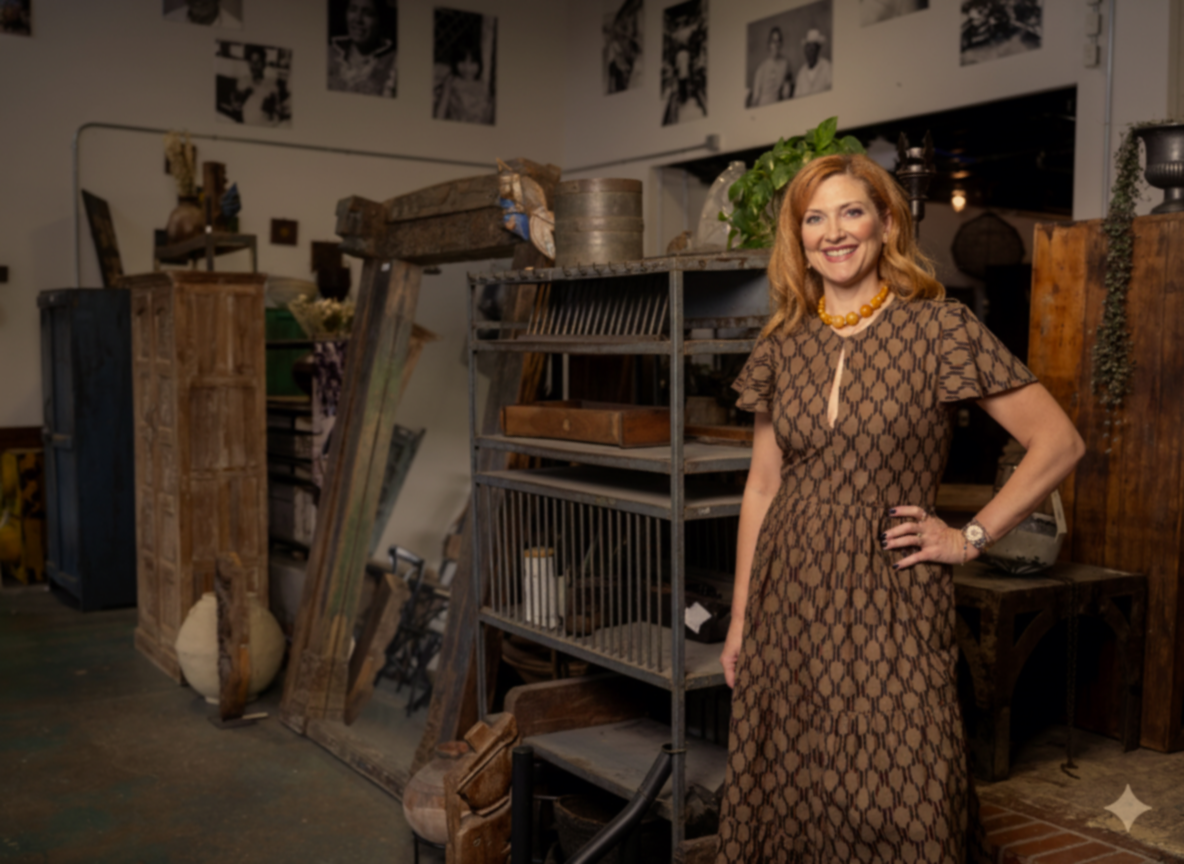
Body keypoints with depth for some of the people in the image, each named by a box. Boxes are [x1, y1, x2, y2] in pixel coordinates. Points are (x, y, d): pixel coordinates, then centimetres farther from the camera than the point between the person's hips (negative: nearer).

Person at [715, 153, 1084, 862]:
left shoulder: (940, 330, -6)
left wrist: (971, 537, -5)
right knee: (785, 798, 11)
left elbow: (1059, 443, -4)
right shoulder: (783, 348, 6)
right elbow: (761, 490, 11)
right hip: (789, 605, 4)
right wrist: (741, 617, 11)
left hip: (891, 605, -4)